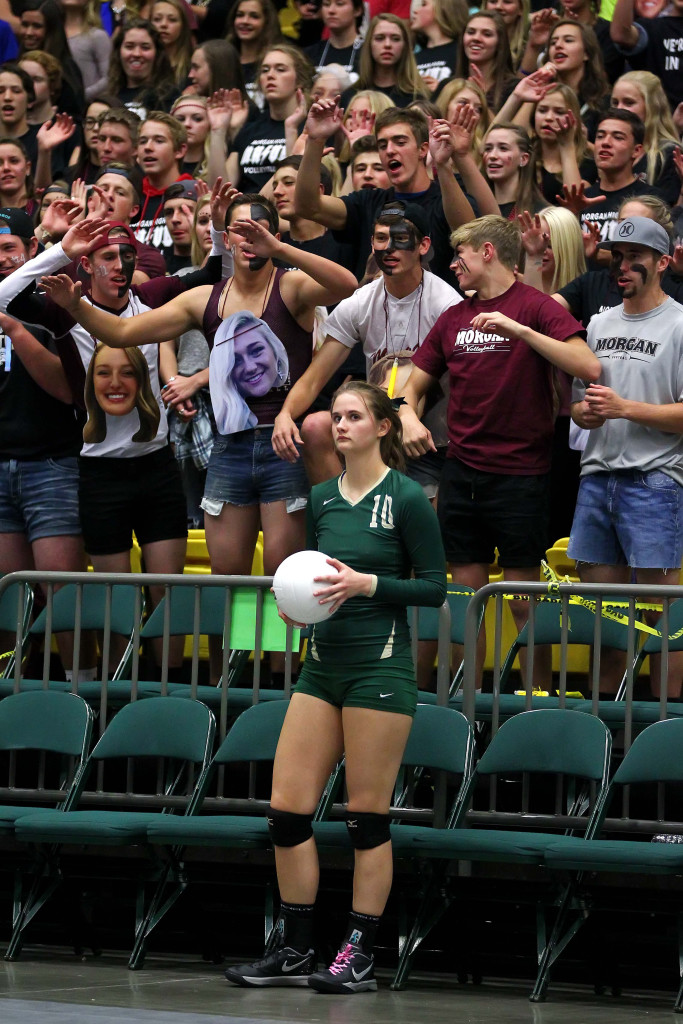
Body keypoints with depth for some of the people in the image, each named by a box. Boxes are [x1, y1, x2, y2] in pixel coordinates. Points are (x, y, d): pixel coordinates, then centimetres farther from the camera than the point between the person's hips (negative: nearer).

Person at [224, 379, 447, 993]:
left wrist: (366, 583, -17)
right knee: (287, 809, 2)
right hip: (324, 661, 7)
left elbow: (434, 587, -6)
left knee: (368, 815, -2)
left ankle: (360, 955, 6)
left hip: (380, 664, -7)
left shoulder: (406, 499, -6)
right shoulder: (322, 499, 12)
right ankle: (296, 950, 11)